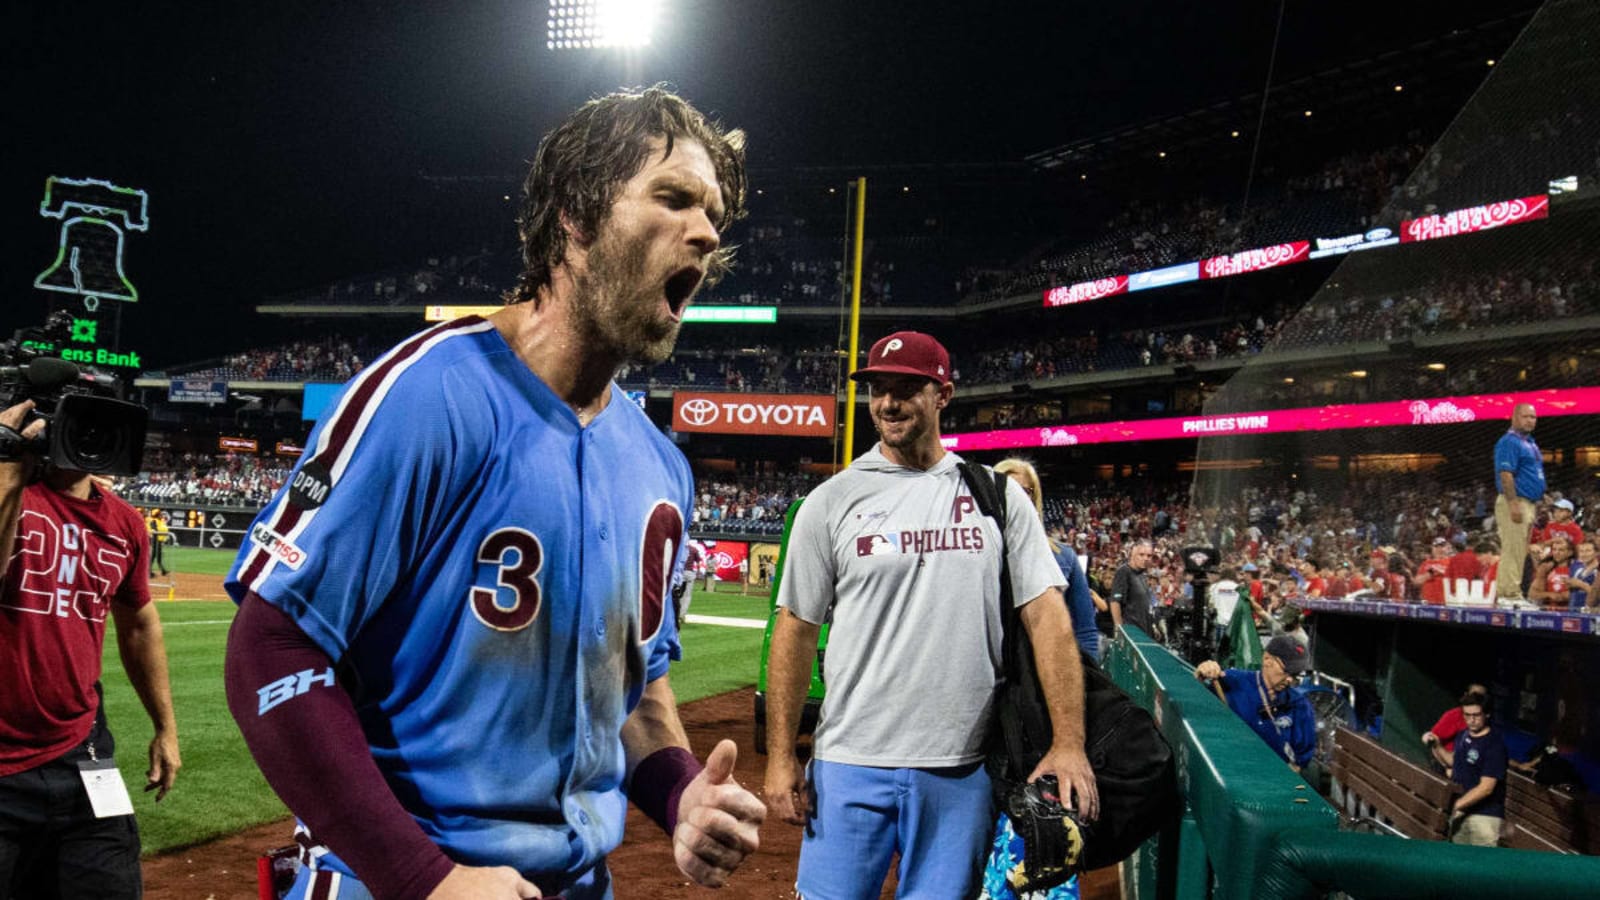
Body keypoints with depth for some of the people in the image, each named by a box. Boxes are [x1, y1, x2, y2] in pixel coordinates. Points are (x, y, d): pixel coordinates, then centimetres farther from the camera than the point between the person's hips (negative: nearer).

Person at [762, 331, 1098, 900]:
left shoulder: (998, 496, 4)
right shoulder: (831, 501, 1)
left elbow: (1047, 616, -1)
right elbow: (796, 630, 2)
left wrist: (1069, 743, -9)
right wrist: (780, 757, -2)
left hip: (961, 768, 1)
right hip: (850, 765, -1)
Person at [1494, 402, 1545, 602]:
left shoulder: (1530, 443, 20)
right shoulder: (1509, 442, -11)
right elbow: (1505, 475, -20)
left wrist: (1543, 497, 20)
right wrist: (1513, 505, -25)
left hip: (1528, 503, 10)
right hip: (1515, 502, -10)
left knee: (1521, 550, 11)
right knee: (1512, 548, -10)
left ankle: (1513, 592, 16)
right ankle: (1509, 593, -10)